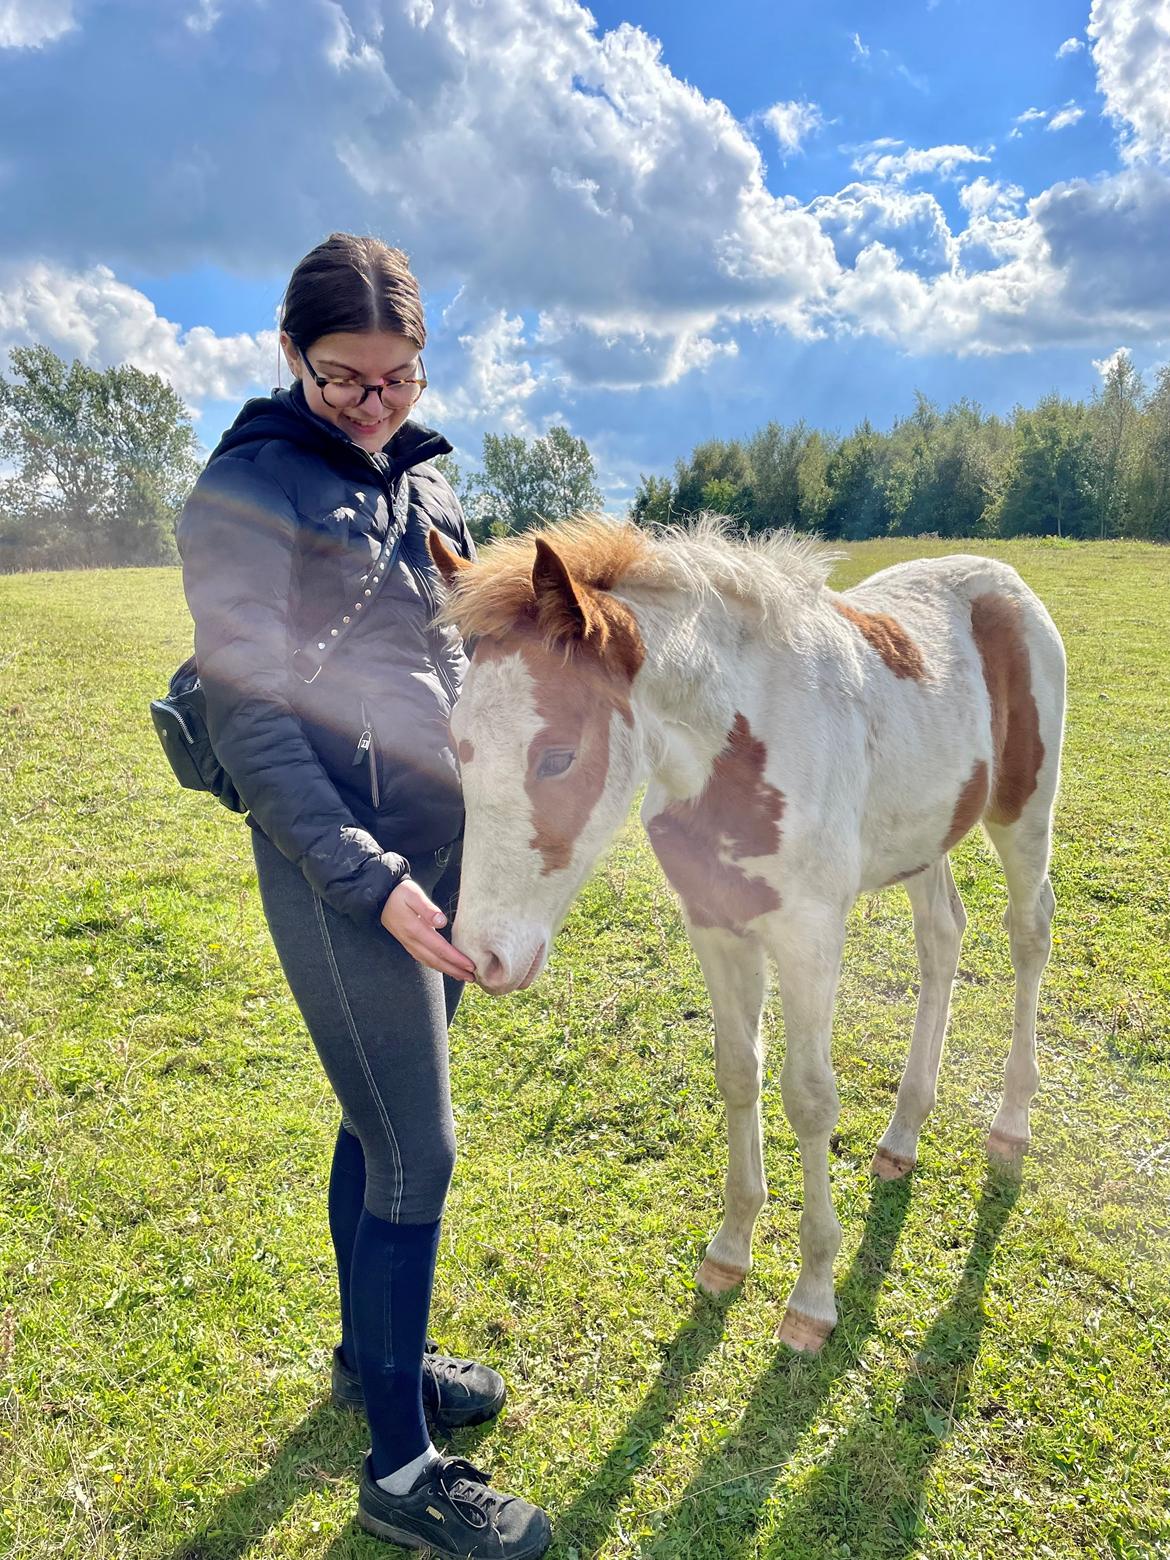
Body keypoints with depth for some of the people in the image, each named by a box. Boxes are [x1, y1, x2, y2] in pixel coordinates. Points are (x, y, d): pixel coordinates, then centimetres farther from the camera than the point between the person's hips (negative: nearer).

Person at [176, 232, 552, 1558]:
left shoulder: (417, 474, 11)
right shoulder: (246, 496, -12)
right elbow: (251, 722, -15)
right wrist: (372, 882, -21)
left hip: (446, 846, 7)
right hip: (344, 871, -7)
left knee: (380, 1122, 20)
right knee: (415, 1155, 0)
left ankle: (370, 1351, 43)